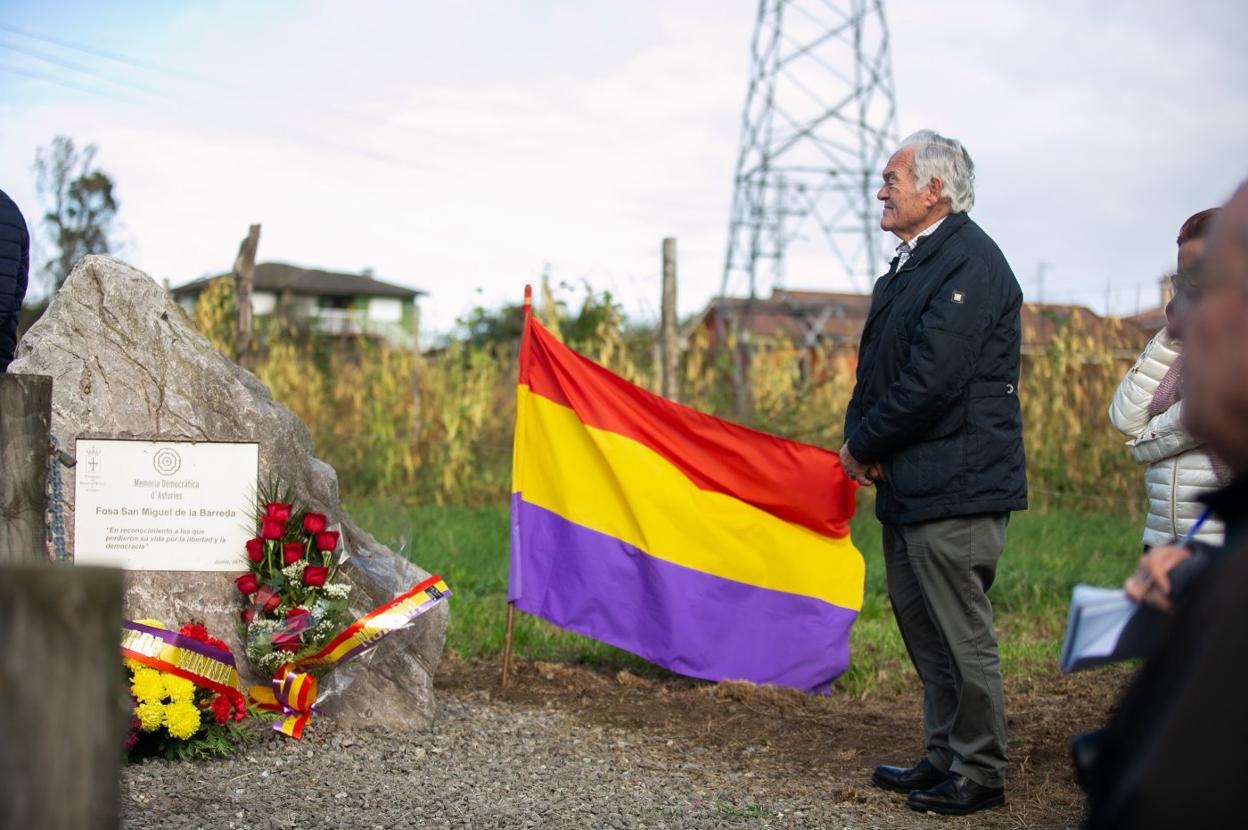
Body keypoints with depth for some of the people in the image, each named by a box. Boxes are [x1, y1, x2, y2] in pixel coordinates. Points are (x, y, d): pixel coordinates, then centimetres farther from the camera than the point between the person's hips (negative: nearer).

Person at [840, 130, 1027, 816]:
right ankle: (945, 756, 29)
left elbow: (935, 378, -23)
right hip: (909, 481, 10)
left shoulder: (970, 262, -16)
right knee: (919, 623, 17)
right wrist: (861, 440, 0)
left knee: (960, 633, -2)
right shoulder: (913, 262, 15)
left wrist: (863, 445, -12)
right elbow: (880, 366, 18)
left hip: (954, 485, -10)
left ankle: (978, 775, 10)